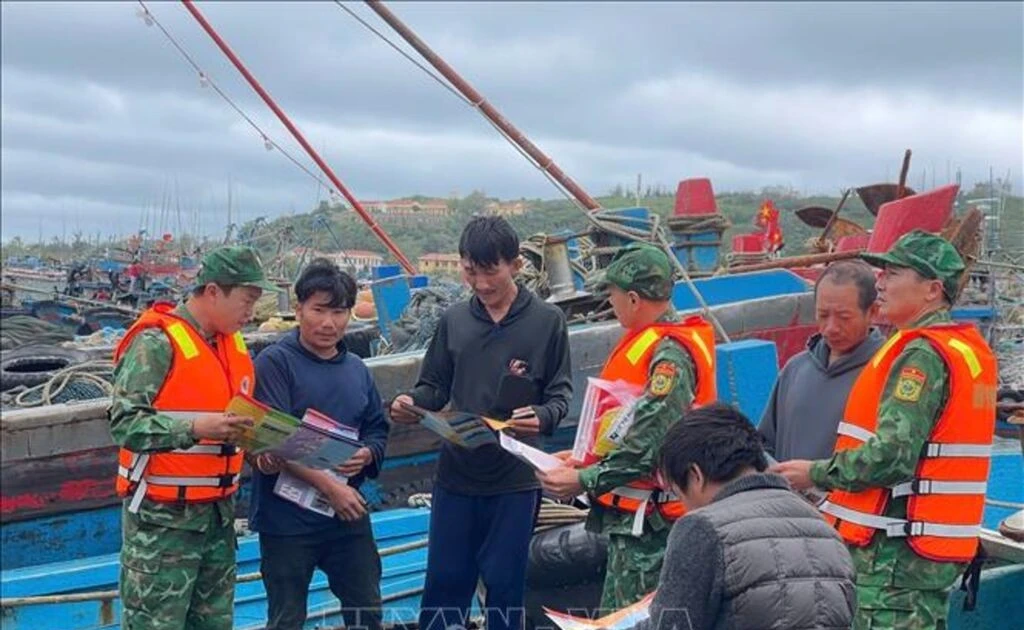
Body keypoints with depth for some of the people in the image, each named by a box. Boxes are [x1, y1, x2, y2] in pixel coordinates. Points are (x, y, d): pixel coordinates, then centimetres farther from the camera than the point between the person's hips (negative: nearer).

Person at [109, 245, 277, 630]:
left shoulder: (233, 342, 11)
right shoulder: (157, 341, -14)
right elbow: (124, 423, -21)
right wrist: (195, 429, -30)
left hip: (219, 511, 8)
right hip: (163, 516, -8)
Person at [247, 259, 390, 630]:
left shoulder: (356, 369, 10)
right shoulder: (275, 362, -10)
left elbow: (377, 429, 17)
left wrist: (366, 454, -6)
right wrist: (327, 486, -21)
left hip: (349, 512, 6)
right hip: (288, 517, -5)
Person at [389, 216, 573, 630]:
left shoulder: (547, 321, -3)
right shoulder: (454, 320, 4)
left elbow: (560, 394, -1)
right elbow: (435, 387, 11)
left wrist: (542, 418, -23)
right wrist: (412, 403, -11)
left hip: (516, 477, -2)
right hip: (456, 473, 2)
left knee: (504, 584, 8)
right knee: (444, 580, 10)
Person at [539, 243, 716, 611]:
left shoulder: (669, 354, -20)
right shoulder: (647, 341, 12)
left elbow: (652, 446, -26)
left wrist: (585, 481, -22)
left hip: (648, 520, -10)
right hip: (632, 514, 10)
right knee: (616, 616, 17)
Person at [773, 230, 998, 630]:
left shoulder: (922, 354, -17)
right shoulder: (970, 349, 14)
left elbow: (891, 456, -24)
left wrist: (815, 474, -11)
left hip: (896, 551, -10)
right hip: (936, 548, 10)